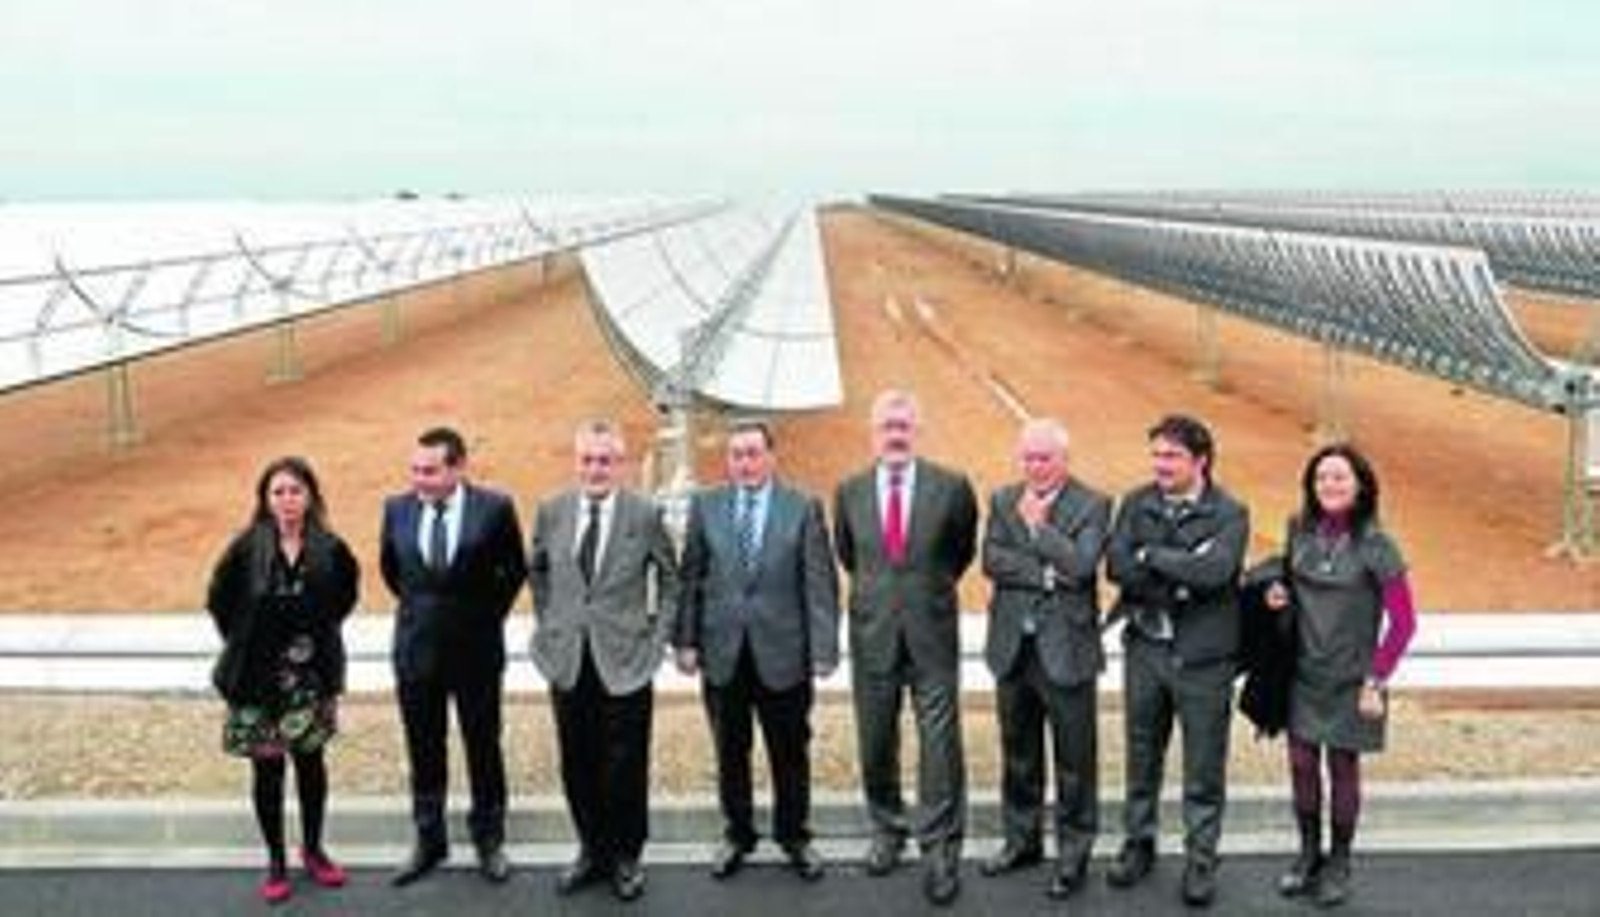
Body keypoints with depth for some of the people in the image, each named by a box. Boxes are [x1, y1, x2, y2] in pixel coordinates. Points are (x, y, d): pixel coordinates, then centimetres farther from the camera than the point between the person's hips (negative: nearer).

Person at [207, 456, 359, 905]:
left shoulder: (330, 549, -7)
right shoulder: (246, 548, -12)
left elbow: (346, 591, 13)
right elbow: (218, 599, 1)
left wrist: (322, 629, 7)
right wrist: (243, 642, 4)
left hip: (312, 676, 2)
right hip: (259, 678, -1)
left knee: (311, 761, 11)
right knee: (267, 768, 6)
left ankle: (313, 849, 29)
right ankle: (276, 861, 20)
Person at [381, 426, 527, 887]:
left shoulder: (495, 508, -12)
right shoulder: (397, 508, -4)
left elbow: (515, 570, 3)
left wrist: (488, 614, 4)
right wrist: (419, 608, 12)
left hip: (476, 648, -2)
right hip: (416, 649, 2)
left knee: (483, 748, 10)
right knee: (423, 751, 12)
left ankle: (489, 840, 25)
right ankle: (429, 840, 27)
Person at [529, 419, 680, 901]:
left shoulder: (645, 514, -6)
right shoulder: (551, 512, 1)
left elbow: (670, 578, 6)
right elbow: (537, 571, 17)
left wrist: (658, 635, 0)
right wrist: (547, 624, 11)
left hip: (625, 660, -2)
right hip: (567, 660, 3)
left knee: (626, 766, 4)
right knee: (578, 765, 10)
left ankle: (626, 856, 22)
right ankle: (592, 850, 28)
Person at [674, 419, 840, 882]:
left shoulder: (803, 508, -2)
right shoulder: (705, 506, 4)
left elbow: (820, 583, -5)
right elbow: (690, 578, 5)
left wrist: (824, 648, -10)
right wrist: (686, 640, -1)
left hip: (783, 652, -1)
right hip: (722, 652, 2)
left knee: (790, 753, 10)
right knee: (730, 753, 13)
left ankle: (794, 836, 27)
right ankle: (737, 835, 29)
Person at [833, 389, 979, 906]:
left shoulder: (951, 488, -5)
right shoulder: (850, 492, 2)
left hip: (932, 635, -2)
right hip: (872, 634, 2)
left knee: (940, 744, -2)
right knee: (875, 743, 11)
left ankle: (940, 849, 8)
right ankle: (886, 830, 30)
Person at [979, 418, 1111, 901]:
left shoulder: (1092, 505, -6)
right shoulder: (1004, 500, 7)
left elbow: (1080, 566, -19)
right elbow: (991, 560, -6)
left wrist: (1038, 522, -16)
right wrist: (1043, 574, -15)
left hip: (1066, 648, -4)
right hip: (1012, 646, 4)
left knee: (1074, 757, 4)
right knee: (1018, 752, 17)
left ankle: (1073, 853, 18)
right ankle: (1022, 839, 32)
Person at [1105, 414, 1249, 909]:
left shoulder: (1229, 514, -7)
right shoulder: (1136, 504, 2)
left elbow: (1215, 571, -23)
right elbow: (1116, 565, -10)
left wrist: (1151, 556, -15)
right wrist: (1181, 576, -18)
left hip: (1203, 656, -3)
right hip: (1145, 648, 3)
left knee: (1204, 767, 6)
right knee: (1142, 756, 16)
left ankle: (1201, 859, 20)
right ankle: (1139, 844, 32)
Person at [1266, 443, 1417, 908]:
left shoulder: (1375, 546, -13)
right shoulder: (1300, 530, -1)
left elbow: (1403, 622, -10)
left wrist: (1375, 681, -11)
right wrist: (1277, 592, -6)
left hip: (1348, 679, -3)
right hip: (1303, 673, 4)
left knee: (1342, 767, 7)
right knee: (1302, 764, 8)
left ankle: (1339, 863, 25)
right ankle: (1308, 853, 28)